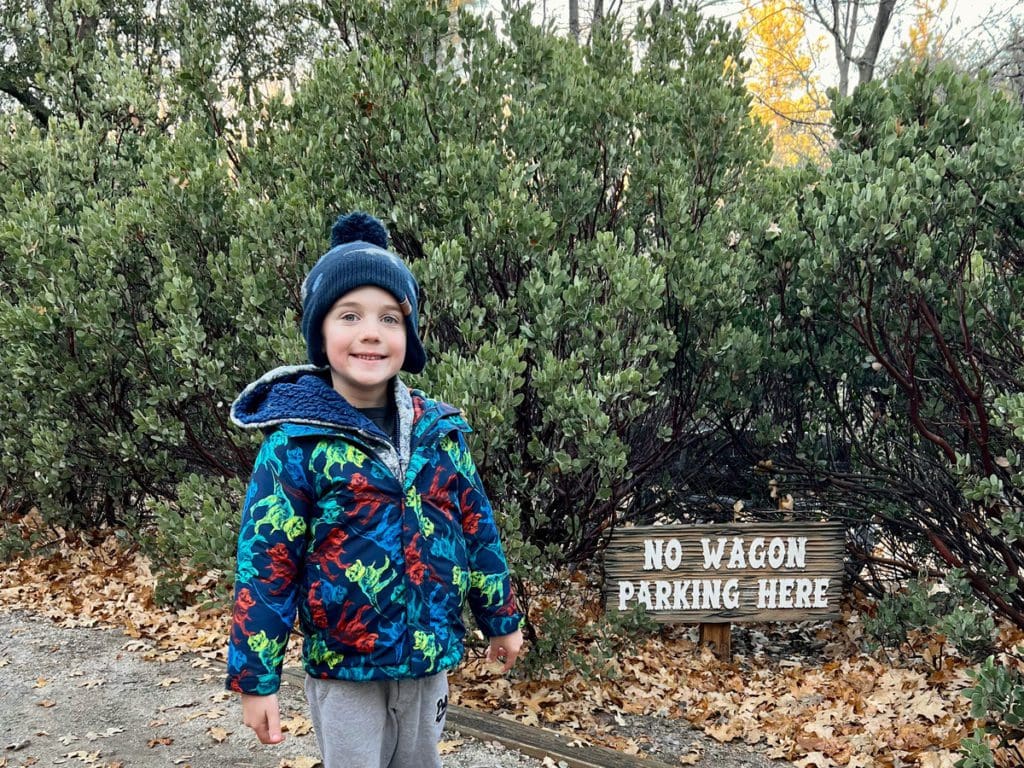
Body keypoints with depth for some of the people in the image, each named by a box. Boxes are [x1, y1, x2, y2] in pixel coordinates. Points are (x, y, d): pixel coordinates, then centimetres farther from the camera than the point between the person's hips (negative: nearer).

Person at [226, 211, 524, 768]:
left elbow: (476, 528, 9)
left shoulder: (440, 430, -1)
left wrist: (501, 618, 15)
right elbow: (265, 565, -11)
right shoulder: (297, 444, -14)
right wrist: (255, 679, -10)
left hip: (429, 660, 4)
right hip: (342, 668, -4)